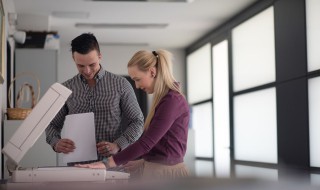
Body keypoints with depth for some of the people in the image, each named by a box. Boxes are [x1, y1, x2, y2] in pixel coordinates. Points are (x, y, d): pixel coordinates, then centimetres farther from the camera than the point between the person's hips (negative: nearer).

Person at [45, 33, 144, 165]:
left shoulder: (121, 85, 6)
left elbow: (137, 122, 8)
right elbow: (52, 125, 16)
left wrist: (118, 145, -9)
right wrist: (56, 143, -7)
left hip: (111, 164, -1)